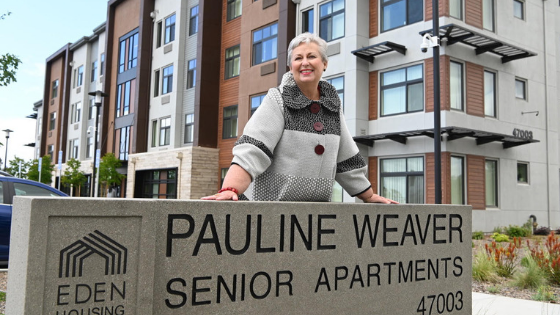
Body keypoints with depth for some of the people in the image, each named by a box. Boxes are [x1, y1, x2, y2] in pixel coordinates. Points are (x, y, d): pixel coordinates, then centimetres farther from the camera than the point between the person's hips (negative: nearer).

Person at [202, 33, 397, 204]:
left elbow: (347, 159, 16)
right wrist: (230, 190, -33)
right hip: (275, 201, -4)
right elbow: (251, 151, -18)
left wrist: (369, 197, 19)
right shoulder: (277, 100, -5)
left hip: (319, 204, 5)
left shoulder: (333, 105, 9)